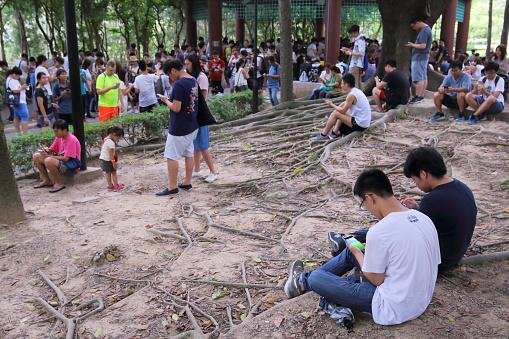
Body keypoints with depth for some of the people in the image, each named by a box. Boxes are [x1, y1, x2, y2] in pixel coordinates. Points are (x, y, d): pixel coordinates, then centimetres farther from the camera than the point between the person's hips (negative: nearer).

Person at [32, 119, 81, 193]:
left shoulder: (71, 140, -20)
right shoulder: (59, 137, 5)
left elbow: (66, 158, -25)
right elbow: (52, 149, 14)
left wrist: (48, 156, -23)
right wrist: (47, 150, -11)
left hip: (72, 163, -9)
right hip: (60, 159, 9)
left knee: (48, 161, -35)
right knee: (36, 156, 4)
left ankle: (59, 183, -15)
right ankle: (47, 181, 13)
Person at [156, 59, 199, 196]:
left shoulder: (178, 85, -22)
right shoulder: (194, 81, 6)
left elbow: (176, 108, -23)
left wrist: (166, 101, -6)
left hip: (179, 128, -9)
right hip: (192, 125, 9)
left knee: (172, 157, 0)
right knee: (189, 154, 15)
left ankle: (172, 187, 5)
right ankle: (187, 183, 24)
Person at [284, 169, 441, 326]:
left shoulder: (379, 232, -26)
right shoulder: (424, 219, -4)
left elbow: (376, 280, -16)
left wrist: (356, 252, 3)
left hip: (393, 309, -8)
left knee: (315, 278, 5)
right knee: (351, 251, 20)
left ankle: (303, 281, 40)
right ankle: (306, 279, 38)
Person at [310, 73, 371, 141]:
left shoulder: (351, 95, -18)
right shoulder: (356, 91, 11)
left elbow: (343, 110, -14)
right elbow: (345, 103, 19)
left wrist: (332, 105, 0)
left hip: (359, 124, -10)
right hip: (365, 122, 10)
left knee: (335, 114, -9)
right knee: (340, 112, 20)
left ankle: (323, 135, 0)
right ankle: (335, 133, 11)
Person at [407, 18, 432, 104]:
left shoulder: (423, 31, -18)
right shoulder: (427, 29, 15)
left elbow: (422, 46, -24)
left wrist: (412, 45, -12)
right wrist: (414, 45, 12)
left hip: (419, 57, -11)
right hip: (424, 56, 11)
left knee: (418, 79, -9)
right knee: (424, 77, 11)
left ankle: (418, 96, -8)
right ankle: (421, 96, 15)